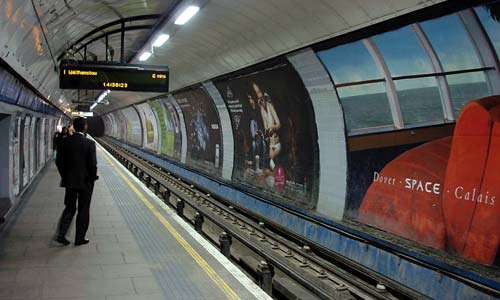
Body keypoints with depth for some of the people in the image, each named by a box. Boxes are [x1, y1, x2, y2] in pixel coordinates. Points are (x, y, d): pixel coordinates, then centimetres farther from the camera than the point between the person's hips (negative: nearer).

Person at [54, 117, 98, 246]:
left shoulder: (65, 141, -3)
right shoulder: (89, 143, -15)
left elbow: (59, 161, 1)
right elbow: (93, 164, -16)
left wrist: (64, 176, 13)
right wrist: (93, 178, 0)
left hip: (69, 181, 4)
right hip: (85, 182, -4)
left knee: (69, 208, 17)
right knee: (83, 210, 9)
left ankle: (61, 235, 8)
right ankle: (79, 239, 15)